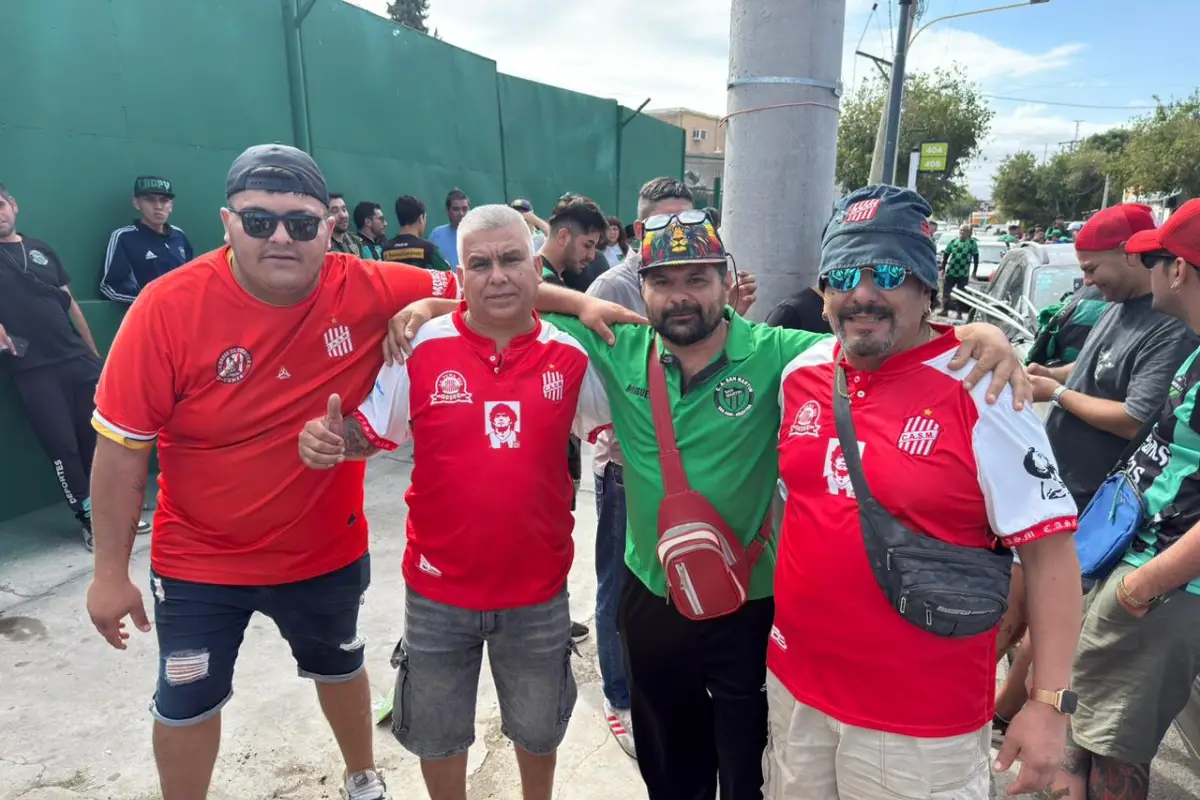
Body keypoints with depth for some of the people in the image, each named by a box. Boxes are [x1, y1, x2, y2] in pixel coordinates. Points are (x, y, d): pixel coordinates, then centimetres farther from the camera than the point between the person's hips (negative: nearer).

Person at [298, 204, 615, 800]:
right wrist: (328, 439, -26)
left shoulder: (571, 357, -7)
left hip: (538, 591, 1)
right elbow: (369, 433, -3)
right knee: (436, 732, 23)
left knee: (538, 729, 26)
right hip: (440, 591, 0)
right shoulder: (421, 349, -11)